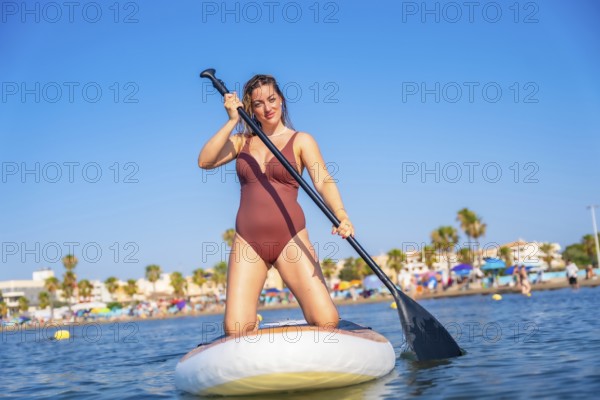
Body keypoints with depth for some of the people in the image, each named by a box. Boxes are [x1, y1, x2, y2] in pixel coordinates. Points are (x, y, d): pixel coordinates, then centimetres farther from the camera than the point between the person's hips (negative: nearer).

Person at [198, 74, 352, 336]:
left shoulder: (301, 140, 8)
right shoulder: (242, 140, 16)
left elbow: (324, 181, -8)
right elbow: (205, 161, 0)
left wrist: (341, 215, -26)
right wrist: (232, 120, -4)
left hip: (290, 237, -2)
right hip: (247, 240, 2)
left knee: (327, 322, -16)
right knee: (237, 330, -13)